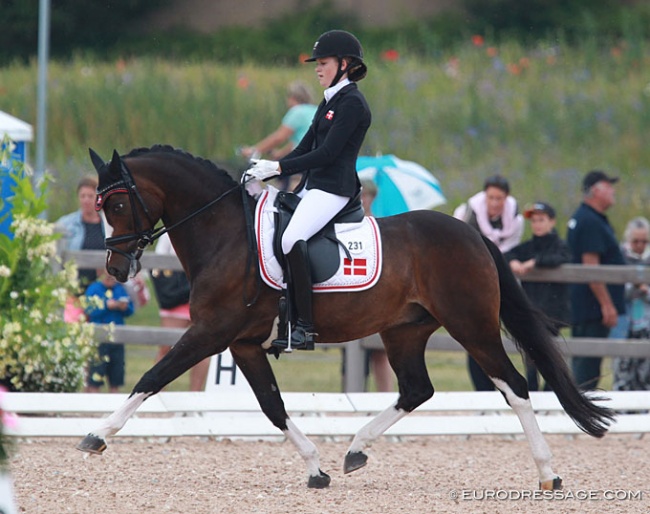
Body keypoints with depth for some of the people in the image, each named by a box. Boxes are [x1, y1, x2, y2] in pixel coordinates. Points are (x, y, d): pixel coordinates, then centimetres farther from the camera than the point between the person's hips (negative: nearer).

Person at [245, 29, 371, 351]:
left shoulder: (352, 103, -11)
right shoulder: (330, 101, 19)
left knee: (292, 239, -30)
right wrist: (265, 173, 7)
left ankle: (306, 328, -29)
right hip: (313, 186, 11)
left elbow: (327, 153, -18)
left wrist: (279, 168, -18)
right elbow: (306, 148, 18)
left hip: (334, 188, -11)